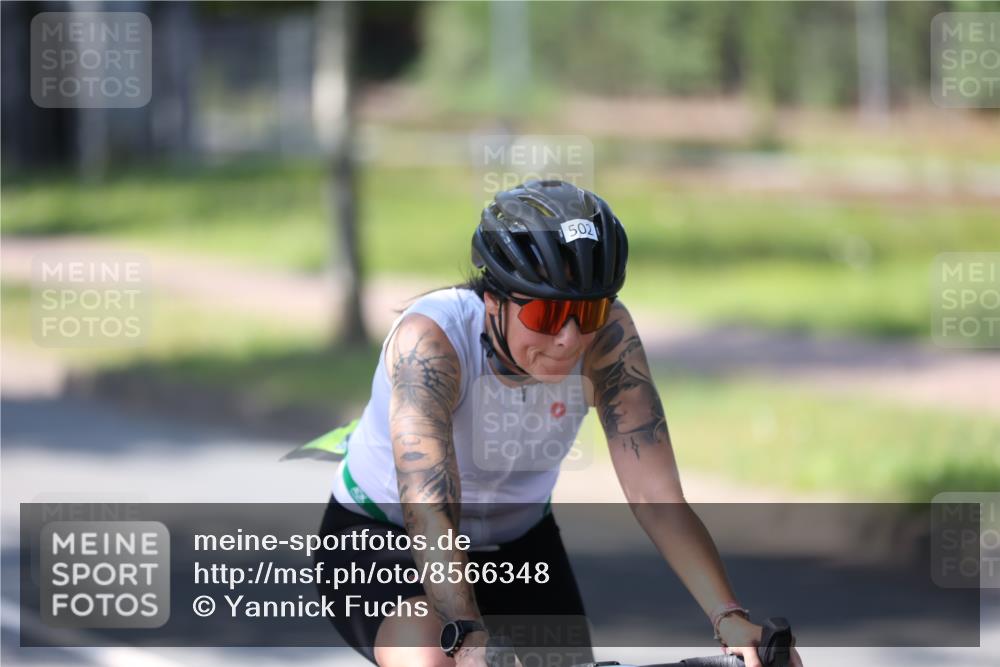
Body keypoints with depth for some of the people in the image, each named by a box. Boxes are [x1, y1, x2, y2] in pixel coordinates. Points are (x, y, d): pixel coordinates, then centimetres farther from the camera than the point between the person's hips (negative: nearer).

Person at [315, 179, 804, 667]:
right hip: (384, 534, -4)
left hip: (514, 540, 4)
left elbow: (656, 498, -26)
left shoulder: (605, 335, -22)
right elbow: (429, 516, -42)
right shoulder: (430, 338, -33)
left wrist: (729, 618, -39)